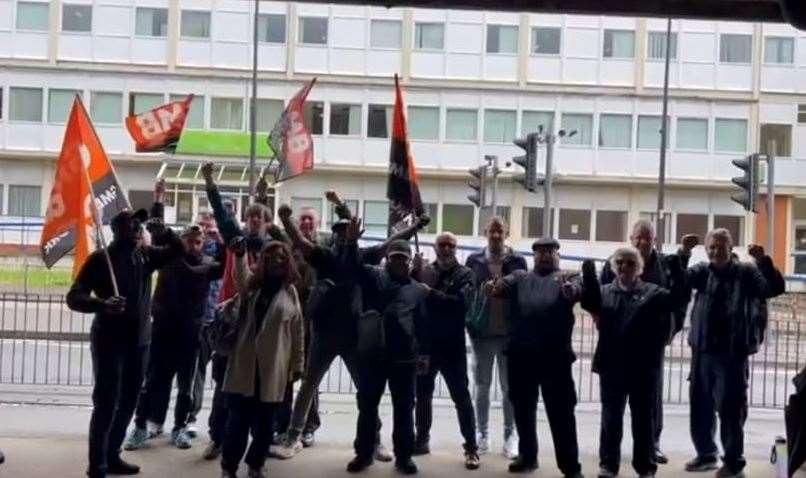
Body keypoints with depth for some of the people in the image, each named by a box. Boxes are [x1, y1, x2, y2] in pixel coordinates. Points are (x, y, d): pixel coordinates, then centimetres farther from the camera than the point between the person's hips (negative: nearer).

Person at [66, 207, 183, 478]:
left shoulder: (146, 255, 7)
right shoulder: (101, 258, -9)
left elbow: (178, 250, 18)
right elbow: (74, 297, -13)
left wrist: (165, 233, -4)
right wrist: (102, 304, -34)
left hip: (139, 341, 6)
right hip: (109, 341, -6)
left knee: (128, 402, 13)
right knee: (106, 404, -4)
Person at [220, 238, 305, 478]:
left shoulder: (290, 292, 8)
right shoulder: (252, 283, 6)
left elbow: (297, 332, 10)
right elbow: (241, 278, -20)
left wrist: (297, 365, 9)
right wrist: (239, 255, -40)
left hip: (273, 368, 1)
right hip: (245, 364, -1)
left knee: (264, 421, 8)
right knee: (239, 417, -3)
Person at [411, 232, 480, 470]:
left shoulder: (464, 274, 0)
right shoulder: (424, 270, 8)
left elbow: (461, 302, -16)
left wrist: (431, 293, -18)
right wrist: (415, 272, -15)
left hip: (452, 345, -3)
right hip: (425, 342, 3)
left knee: (461, 397, -1)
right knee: (422, 394, 12)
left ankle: (471, 447, 4)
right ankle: (422, 440, 26)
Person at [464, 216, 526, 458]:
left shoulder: (517, 261, 1)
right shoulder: (474, 260, 3)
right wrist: (471, 326, -8)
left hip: (509, 333, -1)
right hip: (482, 332, 1)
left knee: (510, 387, 6)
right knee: (482, 386, 10)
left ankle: (510, 435, 15)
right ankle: (482, 434, 19)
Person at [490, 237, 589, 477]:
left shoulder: (568, 277, 7)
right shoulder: (520, 277, 15)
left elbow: (579, 289, -16)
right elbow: (503, 284, -5)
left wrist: (571, 289, -40)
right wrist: (497, 287, -29)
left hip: (555, 356, -3)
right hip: (520, 355, 3)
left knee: (561, 412, -1)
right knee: (523, 409, 14)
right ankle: (527, 456, 29)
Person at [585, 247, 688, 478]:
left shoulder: (653, 292, 6)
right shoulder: (605, 292, 8)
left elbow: (679, 297, -7)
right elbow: (591, 303, -11)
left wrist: (675, 270, -19)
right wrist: (589, 276, -27)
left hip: (643, 366, 0)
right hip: (612, 365, 1)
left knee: (643, 417, 9)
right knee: (611, 417, 7)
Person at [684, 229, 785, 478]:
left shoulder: (746, 272, -2)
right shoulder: (703, 271, 7)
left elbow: (775, 288, -13)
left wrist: (763, 261, -26)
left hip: (733, 352, -4)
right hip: (702, 350, 4)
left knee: (730, 408, -3)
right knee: (700, 406, 12)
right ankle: (706, 454, 27)